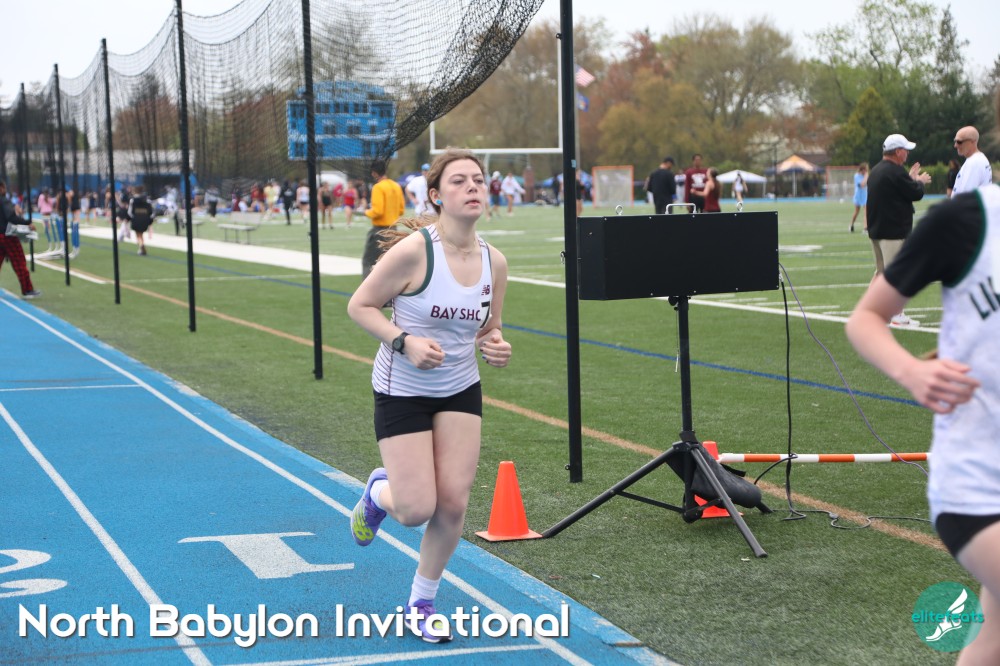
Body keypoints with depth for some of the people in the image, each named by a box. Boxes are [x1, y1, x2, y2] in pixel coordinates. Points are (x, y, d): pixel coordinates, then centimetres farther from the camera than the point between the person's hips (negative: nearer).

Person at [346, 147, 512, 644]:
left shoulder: (494, 262, -5)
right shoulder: (412, 251, -22)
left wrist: (496, 346, -12)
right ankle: (378, 493, 33)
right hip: (402, 392, -4)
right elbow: (359, 306, -13)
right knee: (417, 509, -7)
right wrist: (405, 341, -26)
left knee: (453, 503, -1)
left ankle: (423, 601, 23)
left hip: (461, 392, 4)